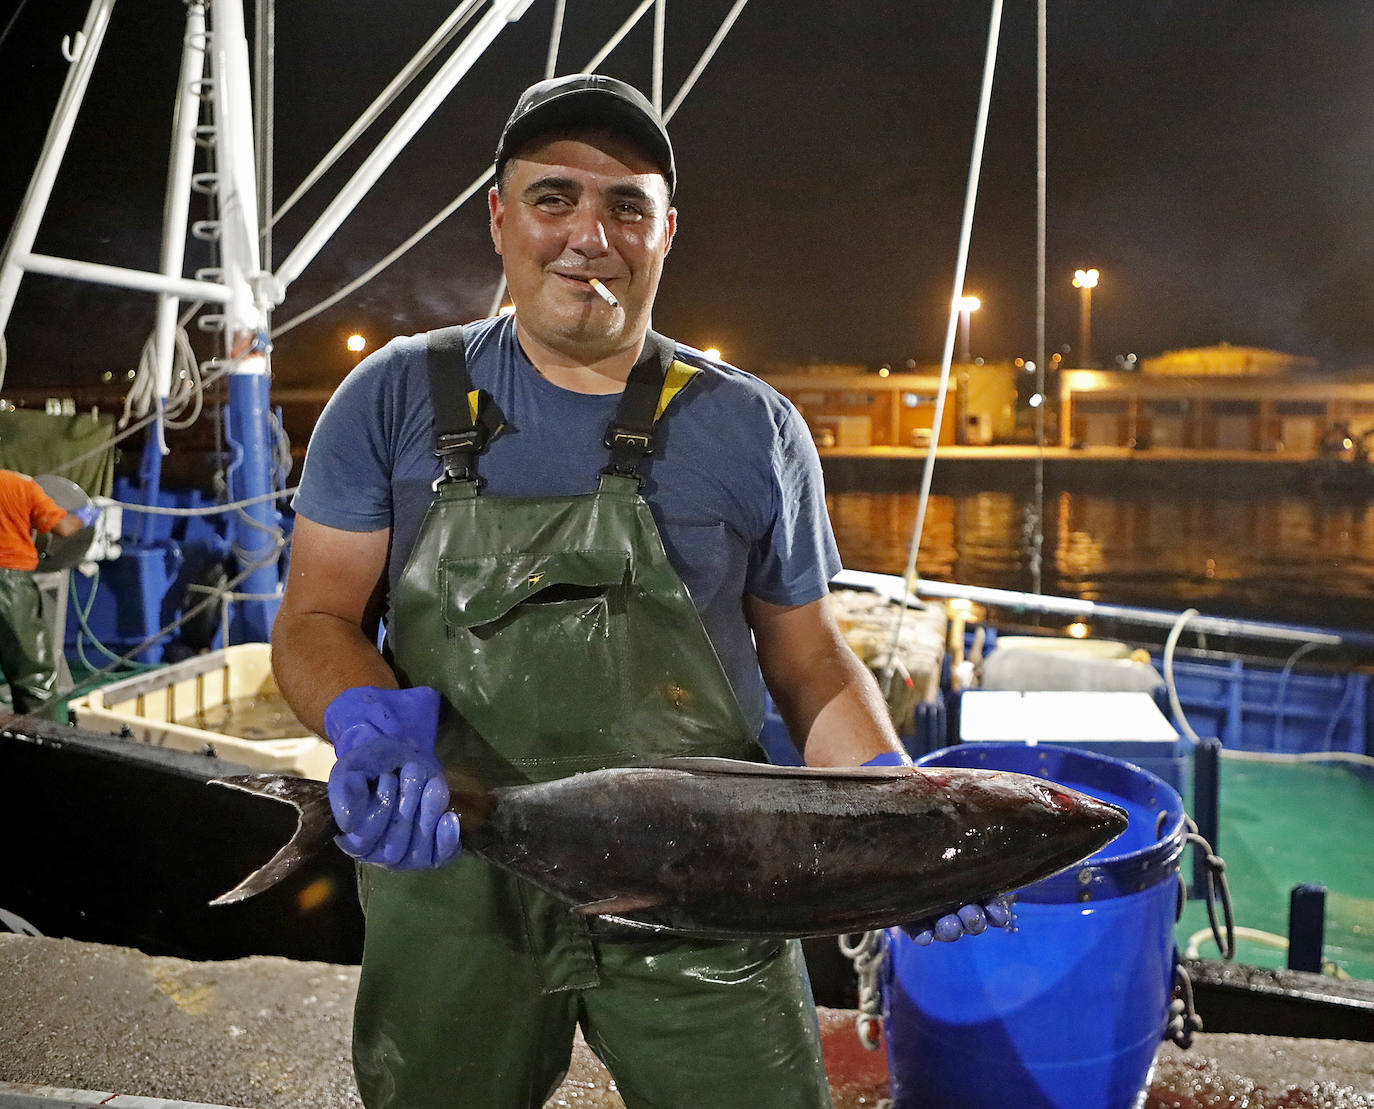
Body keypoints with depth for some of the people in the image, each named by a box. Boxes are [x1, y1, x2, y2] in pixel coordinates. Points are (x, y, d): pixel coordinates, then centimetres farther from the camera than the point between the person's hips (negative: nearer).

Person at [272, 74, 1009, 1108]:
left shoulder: (750, 428, 0)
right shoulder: (399, 397, -1)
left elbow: (811, 660, 4)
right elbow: (316, 618, 0)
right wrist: (373, 719, -22)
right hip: (451, 879, 1)